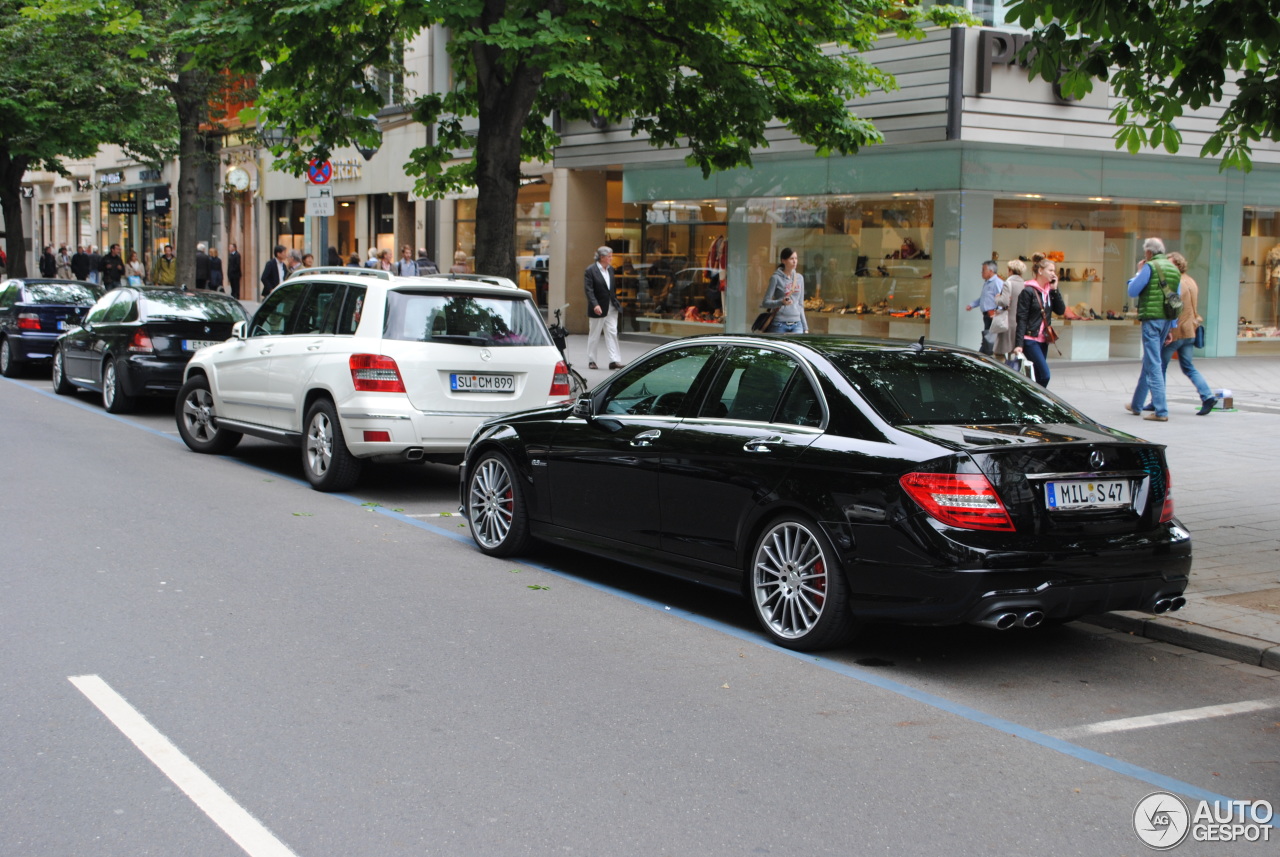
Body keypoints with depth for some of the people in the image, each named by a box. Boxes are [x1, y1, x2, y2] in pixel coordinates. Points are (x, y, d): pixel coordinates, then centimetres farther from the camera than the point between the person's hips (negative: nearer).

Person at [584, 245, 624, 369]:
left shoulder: (610, 270, 9)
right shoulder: (590, 270, -11)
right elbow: (588, 289, -17)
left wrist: (616, 304, 11)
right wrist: (595, 305, -26)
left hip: (611, 308, 5)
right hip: (598, 308, -5)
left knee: (612, 333, -1)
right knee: (594, 335, 6)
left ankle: (614, 360, -3)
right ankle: (591, 360, 18)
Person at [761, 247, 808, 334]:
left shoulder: (799, 278, 14)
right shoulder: (776, 278, -2)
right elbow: (765, 303, -5)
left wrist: (805, 327, 16)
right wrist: (781, 302, -24)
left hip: (797, 325, 4)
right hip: (779, 324, -4)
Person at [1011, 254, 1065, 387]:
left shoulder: (1049, 290, 11)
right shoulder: (1028, 291, -9)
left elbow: (1061, 310, 3)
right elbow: (1021, 319, -12)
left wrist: (1055, 289, -3)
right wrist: (1019, 344, -18)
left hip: (1043, 340, 7)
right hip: (1030, 340, -7)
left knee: (1039, 376, 7)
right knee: (1044, 374, -16)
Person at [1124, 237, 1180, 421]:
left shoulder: (1150, 267, -10)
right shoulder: (1174, 270, 13)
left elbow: (1132, 291, -6)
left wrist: (1138, 272, 9)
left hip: (1151, 318, -8)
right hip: (1167, 320, 8)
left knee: (1153, 365, -7)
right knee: (1150, 363, 18)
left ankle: (1161, 411, -12)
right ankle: (1136, 404, 31)